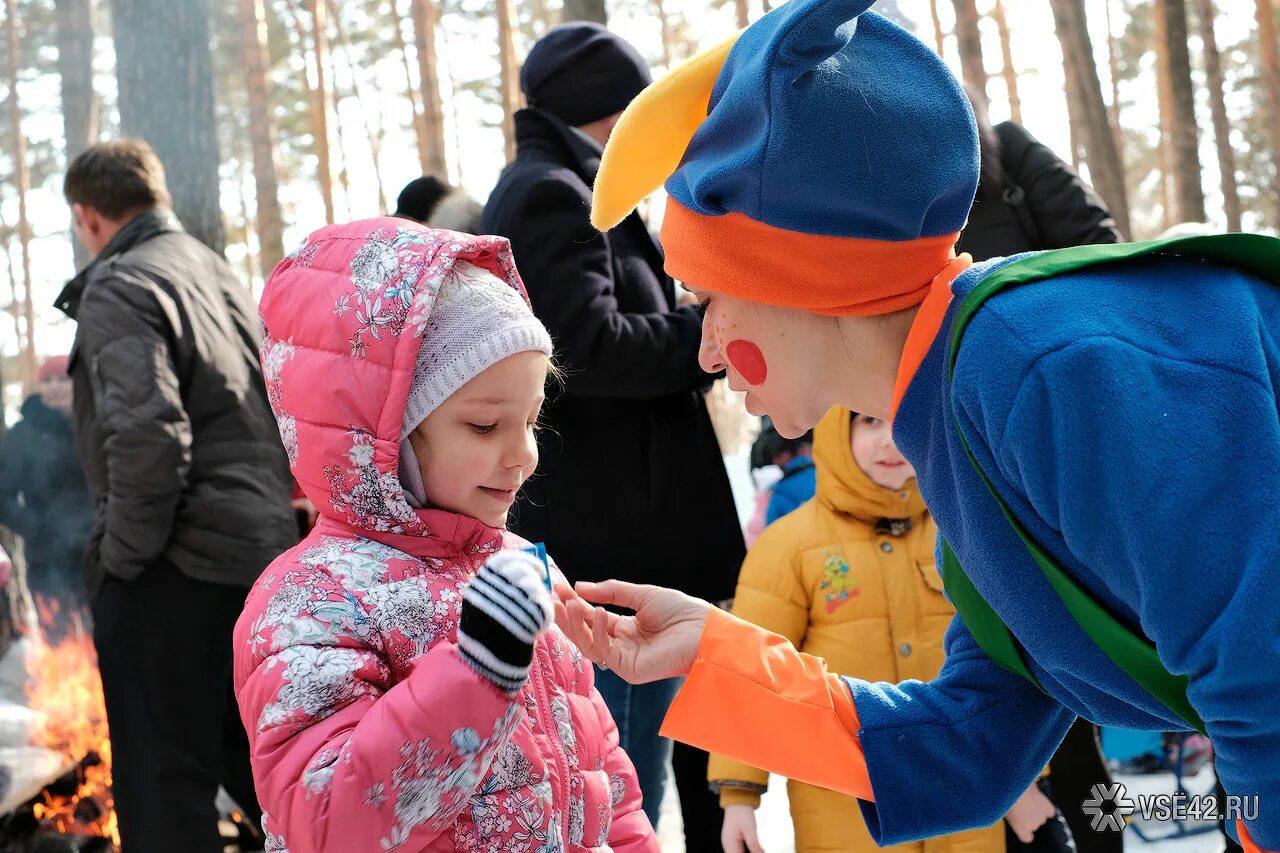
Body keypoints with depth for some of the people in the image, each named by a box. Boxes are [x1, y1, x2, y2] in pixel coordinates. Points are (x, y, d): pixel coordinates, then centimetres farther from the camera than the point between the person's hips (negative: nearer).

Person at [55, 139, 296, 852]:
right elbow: (279, 412, 20)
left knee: (164, 782, 1)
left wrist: (122, 556, -13)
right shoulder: (224, 276, 15)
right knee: (255, 759, 19)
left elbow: (146, 437, -24)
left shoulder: (119, 289, -12)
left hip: (177, 565, -8)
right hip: (260, 551, 8)